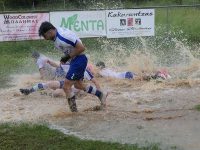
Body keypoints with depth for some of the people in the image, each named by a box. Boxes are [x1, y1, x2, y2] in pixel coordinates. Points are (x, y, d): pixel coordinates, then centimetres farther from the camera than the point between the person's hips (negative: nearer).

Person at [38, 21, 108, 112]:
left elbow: (81, 48, -26)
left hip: (79, 60, -10)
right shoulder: (56, 37, 3)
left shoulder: (63, 36, -27)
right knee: (78, 85, 22)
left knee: (66, 86, -10)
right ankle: (101, 94, 34)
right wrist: (65, 58, 4)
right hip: (74, 60, 10)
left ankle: (74, 111, -2)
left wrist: (68, 57, -19)